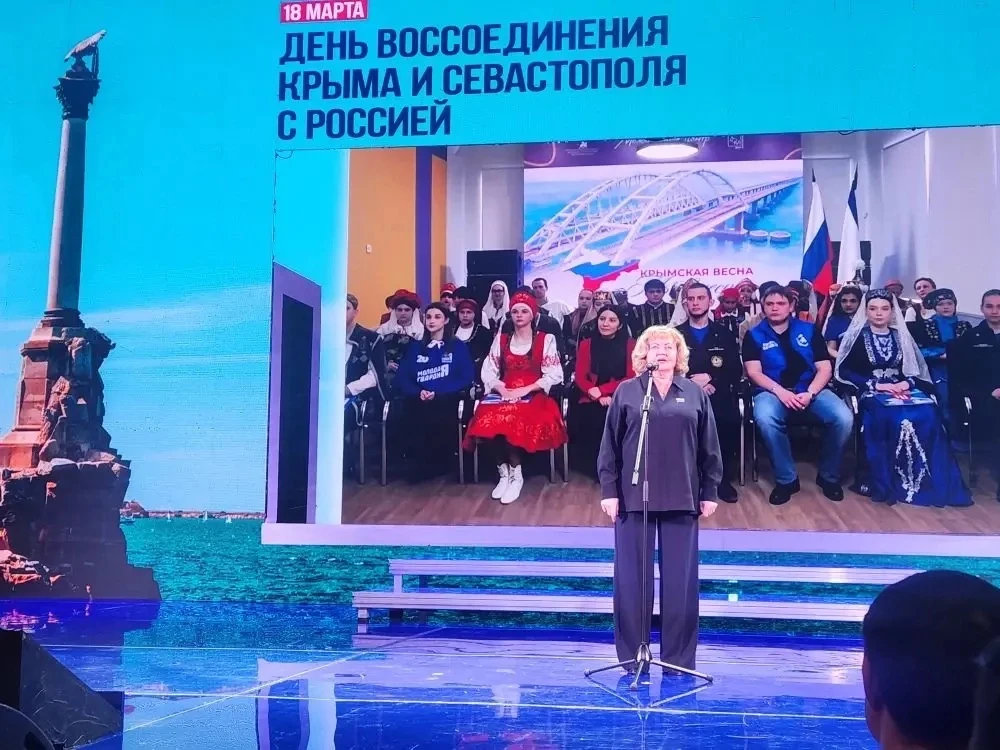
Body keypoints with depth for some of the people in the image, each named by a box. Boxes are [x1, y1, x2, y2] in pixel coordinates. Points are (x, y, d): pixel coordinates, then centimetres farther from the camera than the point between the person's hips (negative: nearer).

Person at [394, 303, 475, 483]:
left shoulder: (458, 346, 14)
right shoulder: (415, 347, 23)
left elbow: (466, 378, 2)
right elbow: (402, 378, 12)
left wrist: (437, 393, -11)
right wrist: (418, 392, -10)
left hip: (447, 400, -2)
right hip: (418, 401, 2)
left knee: (439, 420, -36)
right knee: (412, 421, -32)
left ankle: (435, 465, -11)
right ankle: (416, 466, -9)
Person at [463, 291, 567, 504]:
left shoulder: (546, 339, 6)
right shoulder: (501, 339, 15)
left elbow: (554, 375, -3)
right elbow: (488, 371, 10)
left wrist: (525, 390, -13)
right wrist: (502, 389, -10)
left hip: (533, 396, -3)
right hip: (504, 394, 3)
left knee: (514, 419, -36)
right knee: (490, 418, -31)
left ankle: (515, 474, -21)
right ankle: (505, 473, -19)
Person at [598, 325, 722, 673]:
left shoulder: (695, 393, 7)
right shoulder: (626, 392, 4)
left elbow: (709, 449, 8)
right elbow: (610, 446, 3)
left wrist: (710, 492, 4)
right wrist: (609, 490, -4)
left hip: (682, 498, 1)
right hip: (634, 497, -1)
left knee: (680, 579, 5)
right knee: (632, 578, 3)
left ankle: (678, 658, 14)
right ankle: (632, 655, 12)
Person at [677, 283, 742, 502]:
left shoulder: (724, 334, 17)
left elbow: (735, 372, 7)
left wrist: (709, 378, -10)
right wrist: (692, 381, -14)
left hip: (716, 394, 1)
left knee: (729, 417, -34)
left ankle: (723, 478, -12)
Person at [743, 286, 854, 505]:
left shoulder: (809, 330, 10)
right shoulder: (754, 335, 6)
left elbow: (825, 368, 4)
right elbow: (754, 372, -4)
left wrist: (810, 393, -15)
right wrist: (781, 392, -20)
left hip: (811, 389, 2)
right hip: (773, 391, -2)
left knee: (844, 418, -26)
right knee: (765, 419, -38)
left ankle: (829, 476, -1)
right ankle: (786, 479, -17)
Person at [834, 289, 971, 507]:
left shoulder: (901, 337, 17)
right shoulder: (858, 336, 5)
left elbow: (917, 370, 13)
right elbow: (845, 371, -4)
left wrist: (906, 384, -10)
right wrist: (877, 385, -14)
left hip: (902, 390, 4)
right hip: (871, 392, -3)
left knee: (927, 414, -30)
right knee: (893, 417, -38)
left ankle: (933, 482, -26)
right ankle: (885, 483, -33)